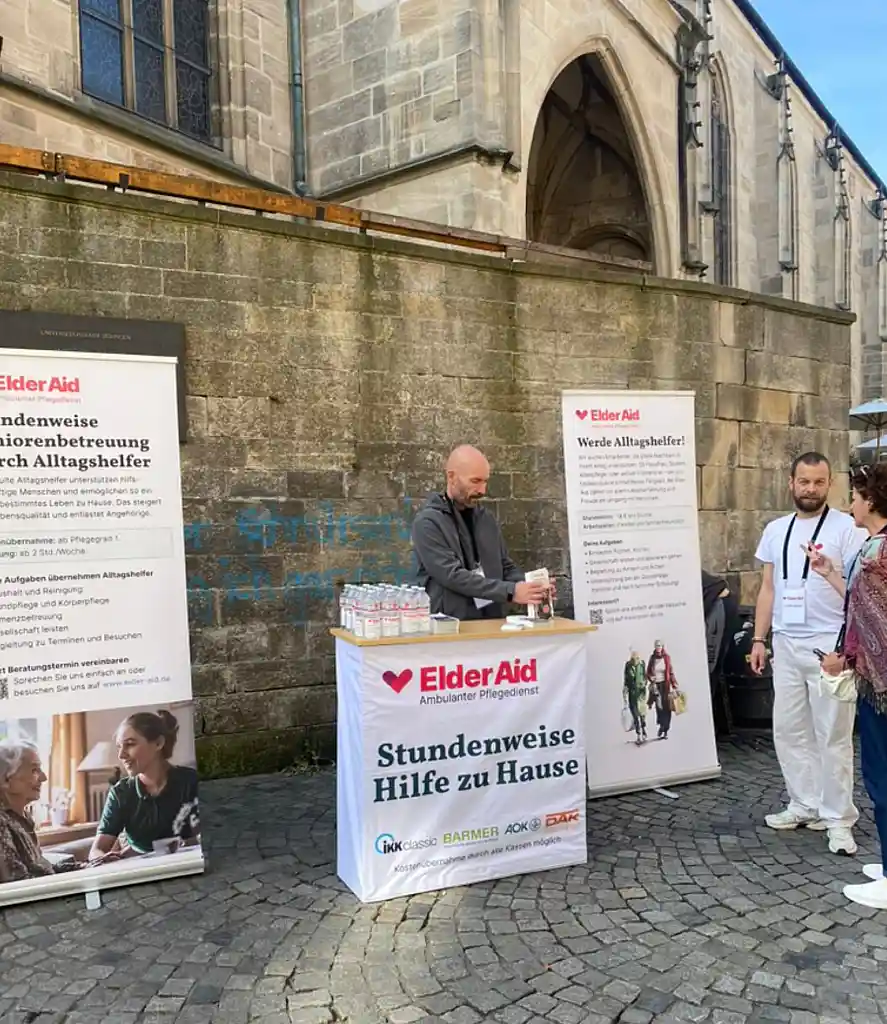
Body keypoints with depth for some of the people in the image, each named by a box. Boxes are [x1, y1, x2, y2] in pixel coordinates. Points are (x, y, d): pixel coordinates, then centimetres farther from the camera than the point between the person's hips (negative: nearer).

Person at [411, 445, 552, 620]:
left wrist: (530, 586, -3)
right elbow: (453, 576, -17)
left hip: (492, 622, 6)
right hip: (450, 625, -5)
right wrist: (510, 591, -21)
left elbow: (506, 567, 16)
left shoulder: (486, 519, 12)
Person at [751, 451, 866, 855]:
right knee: (788, 729, 11)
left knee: (833, 735, 1)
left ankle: (839, 818, 12)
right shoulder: (775, 530, 10)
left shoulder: (846, 527, -5)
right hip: (786, 644, 5)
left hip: (829, 644, -5)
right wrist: (759, 639, 10)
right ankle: (805, 806, 24)